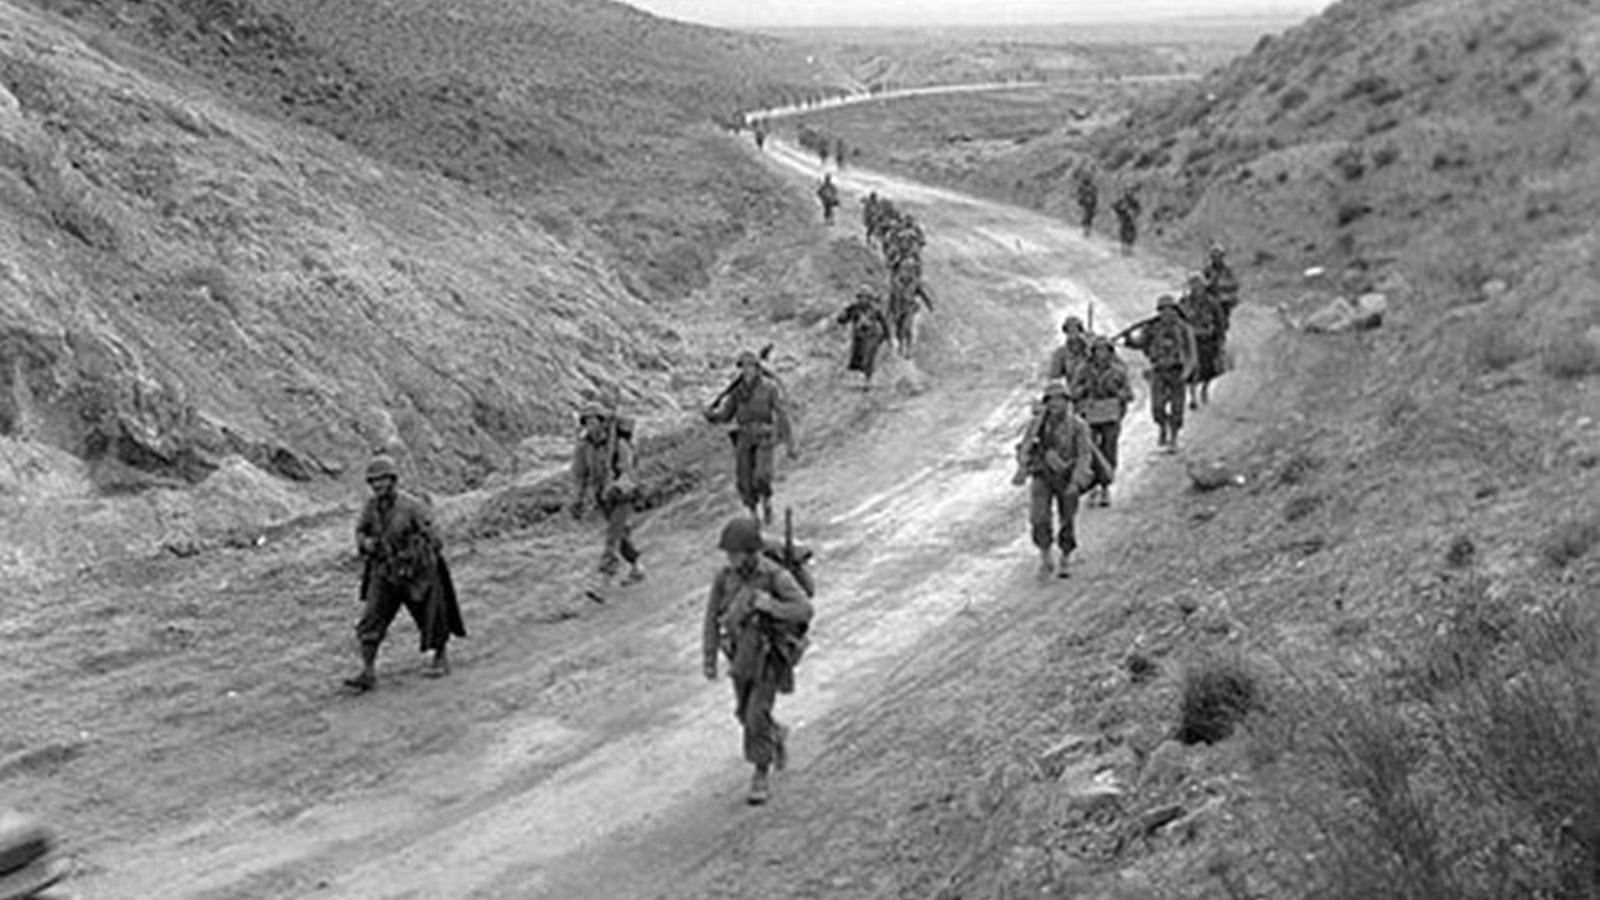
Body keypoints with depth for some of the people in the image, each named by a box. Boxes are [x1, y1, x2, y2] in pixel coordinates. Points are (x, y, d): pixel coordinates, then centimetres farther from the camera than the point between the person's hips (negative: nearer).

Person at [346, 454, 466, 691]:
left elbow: (433, 540, -15)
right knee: (371, 620, -6)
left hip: (416, 573, -4)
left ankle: (441, 659, 36)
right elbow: (360, 531, 12)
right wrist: (365, 542, -9)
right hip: (383, 575, 4)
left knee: (431, 616, 13)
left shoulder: (411, 507, -19)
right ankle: (368, 673, -5)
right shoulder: (371, 506, -3)